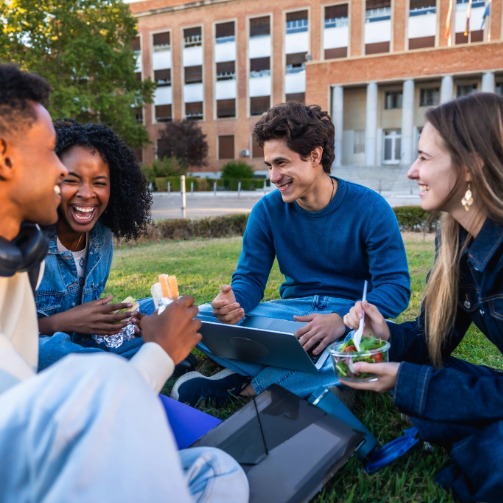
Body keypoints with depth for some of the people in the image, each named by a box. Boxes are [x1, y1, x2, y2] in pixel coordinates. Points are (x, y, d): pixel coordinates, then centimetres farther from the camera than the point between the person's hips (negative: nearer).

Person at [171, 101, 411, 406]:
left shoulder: (369, 208, -11)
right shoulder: (268, 210, -2)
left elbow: (396, 286, -15)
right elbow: (250, 278, -2)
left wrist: (343, 320, -35)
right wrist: (234, 302, -29)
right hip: (294, 312, 2)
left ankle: (246, 383, -21)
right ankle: (311, 378, -22)